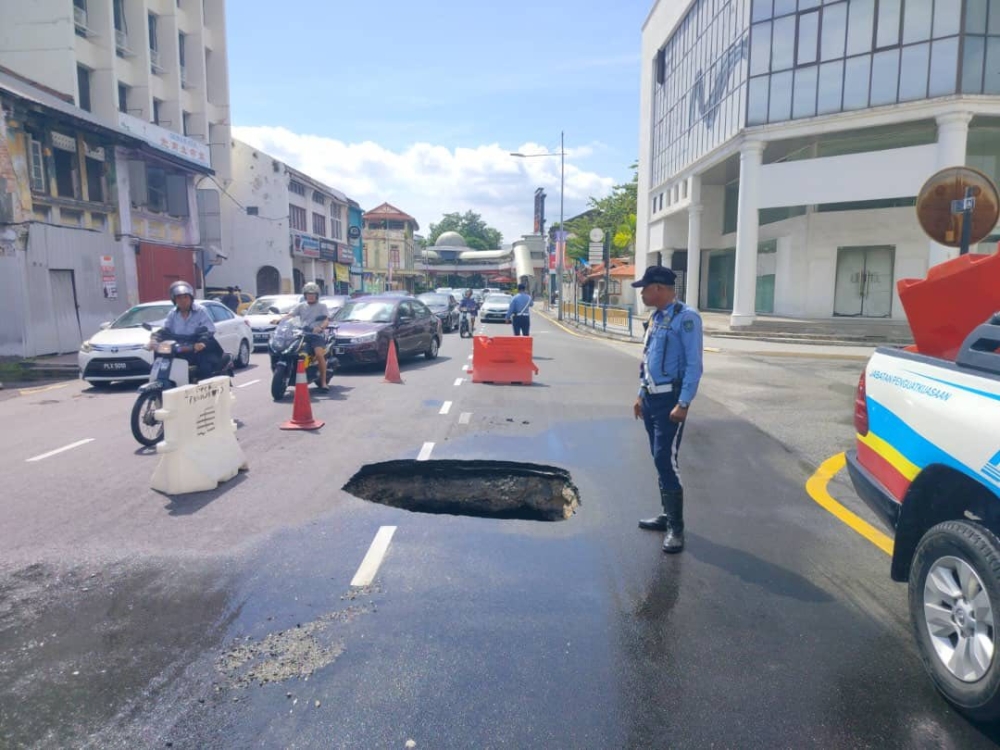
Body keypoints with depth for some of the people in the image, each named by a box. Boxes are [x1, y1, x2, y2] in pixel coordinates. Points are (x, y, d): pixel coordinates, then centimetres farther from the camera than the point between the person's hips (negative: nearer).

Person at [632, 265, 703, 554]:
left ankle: (676, 527, 3)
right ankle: (667, 515, 27)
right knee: (659, 460, 14)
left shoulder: (686, 317, -14)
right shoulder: (655, 318, 12)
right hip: (651, 398, 9)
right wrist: (641, 395, 19)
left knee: (666, 460, -9)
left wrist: (683, 404, -20)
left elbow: (694, 364, -17)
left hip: (670, 400, -9)